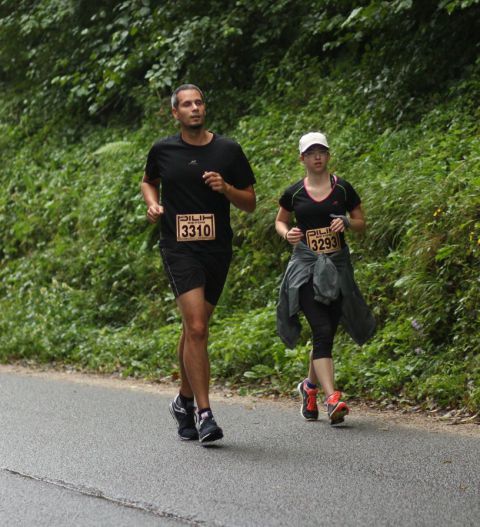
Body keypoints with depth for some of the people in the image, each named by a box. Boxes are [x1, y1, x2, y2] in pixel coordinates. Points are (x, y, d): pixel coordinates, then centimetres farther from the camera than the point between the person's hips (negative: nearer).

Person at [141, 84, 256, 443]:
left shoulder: (228, 150, 3)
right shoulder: (163, 151, 3)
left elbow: (250, 203, 7)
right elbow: (149, 181, 24)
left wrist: (226, 188, -12)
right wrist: (152, 203, 3)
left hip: (217, 250, 2)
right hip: (179, 249, -2)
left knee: (195, 329, 14)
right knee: (197, 328, -16)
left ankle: (185, 400, 33)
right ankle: (204, 414, -16)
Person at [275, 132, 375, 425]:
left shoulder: (343, 189, 4)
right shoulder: (294, 193, 3)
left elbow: (362, 223, 11)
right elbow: (280, 221, 18)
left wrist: (347, 223, -10)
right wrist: (287, 233, -4)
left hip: (337, 266, 2)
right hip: (306, 267, -2)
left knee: (327, 335, 7)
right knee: (322, 331, -17)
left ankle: (310, 385, 34)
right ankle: (332, 398, -25)